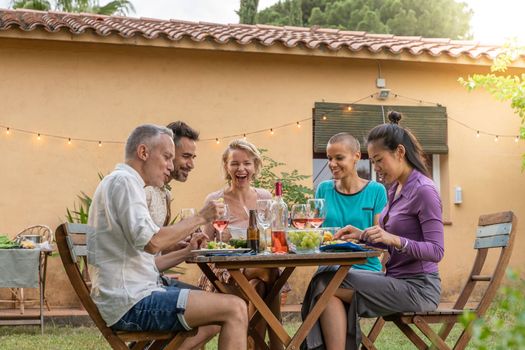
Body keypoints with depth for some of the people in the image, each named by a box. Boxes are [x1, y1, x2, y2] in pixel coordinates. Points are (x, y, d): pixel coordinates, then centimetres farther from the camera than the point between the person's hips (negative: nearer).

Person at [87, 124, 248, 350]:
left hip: (131, 297, 11)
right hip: (130, 303, -11)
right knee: (235, 309, -16)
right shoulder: (124, 181, -9)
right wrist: (200, 218, -13)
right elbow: (151, 242, -24)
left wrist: (186, 253, 13)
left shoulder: (120, 183, 23)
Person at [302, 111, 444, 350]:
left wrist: (394, 239, -30)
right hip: (396, 279, 8)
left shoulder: (423, 191, -12)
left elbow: (436, 251, -17)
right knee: (325, 280, -9)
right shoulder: (395, 189, 14)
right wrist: (363, 235, 3)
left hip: (418, 287, -8)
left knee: (327, 285, -17)